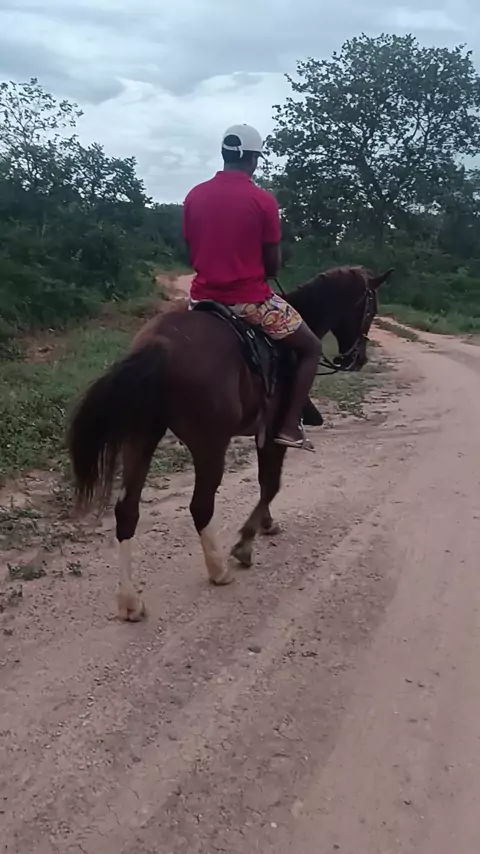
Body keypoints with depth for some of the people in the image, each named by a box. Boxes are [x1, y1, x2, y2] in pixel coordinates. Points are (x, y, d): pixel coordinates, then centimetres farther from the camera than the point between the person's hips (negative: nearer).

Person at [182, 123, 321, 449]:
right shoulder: (263, 200, -9)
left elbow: (193, 253, 10)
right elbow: (273, 264, -4)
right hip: (251, 299, -4)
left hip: (204, 297, 5)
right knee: (311, 348, 14)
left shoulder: (195, 196, 3)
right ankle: (290, 427, 5)